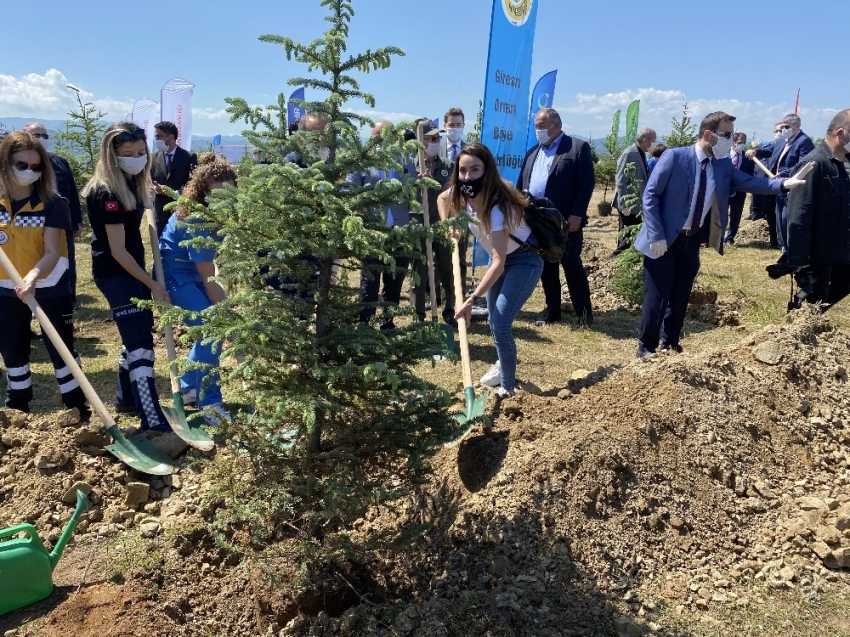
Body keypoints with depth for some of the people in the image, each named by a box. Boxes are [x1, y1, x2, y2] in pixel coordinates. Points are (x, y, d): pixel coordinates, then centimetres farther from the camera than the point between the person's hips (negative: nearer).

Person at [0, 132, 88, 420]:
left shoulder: (52, 204, -13)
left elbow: (52, 253, -20)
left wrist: (33, 276, -37)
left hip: (50, 290, -4)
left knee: (61, 350, 3)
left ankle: (78, 408, 15)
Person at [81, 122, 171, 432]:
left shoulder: (132, 181, 4)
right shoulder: (107, 192, -22)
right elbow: (117, 250, -22)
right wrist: (152, 284, -20)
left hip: (133, 267, 9)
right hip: (114, 273, -9)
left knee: (137, 336, 18)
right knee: (141, 343, -12)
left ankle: (127, 399, 35)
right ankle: (153, 422, -12)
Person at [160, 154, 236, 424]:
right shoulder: (196, 222, -33)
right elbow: (209, 280, -29)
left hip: (192, 273, 9)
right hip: (175, 276, -9)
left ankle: (188, 388, 27)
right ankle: (209, 403, -5)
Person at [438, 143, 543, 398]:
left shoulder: (498, 206, -36)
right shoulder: (462, 194, -16)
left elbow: (499, 263, -39)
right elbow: (442, 198, 11)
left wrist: (472, 299, -45)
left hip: (524, 261, -8)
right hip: (500, 257, 8)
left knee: (500, 323, -18)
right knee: (494, 321, 19)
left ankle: (508, 387, -2)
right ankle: (502, 365, 45)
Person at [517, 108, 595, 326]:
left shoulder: (578, 147, -3)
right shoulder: (532, 153, 15)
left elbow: (587, 183, -10)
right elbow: (521, 185, 16)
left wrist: (576, 215, -17)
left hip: (566, 221, -6)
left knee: (572, 266, 1)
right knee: (546, 268, 11)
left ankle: (584, 312, 12)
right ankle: (552, 310, 21)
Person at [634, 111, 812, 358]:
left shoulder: (724, 164, 4)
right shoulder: (674, 157, -14)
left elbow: (749, 182, -4)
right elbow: (650, 195, -14)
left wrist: (785, 183, -21)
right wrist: (657, 237, -18)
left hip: (691, 241, 6)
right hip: (664, 240, -6)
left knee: (680, 298, 15)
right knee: (658, 297, 1)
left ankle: (670, 345, 29)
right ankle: (647, 346, 18)